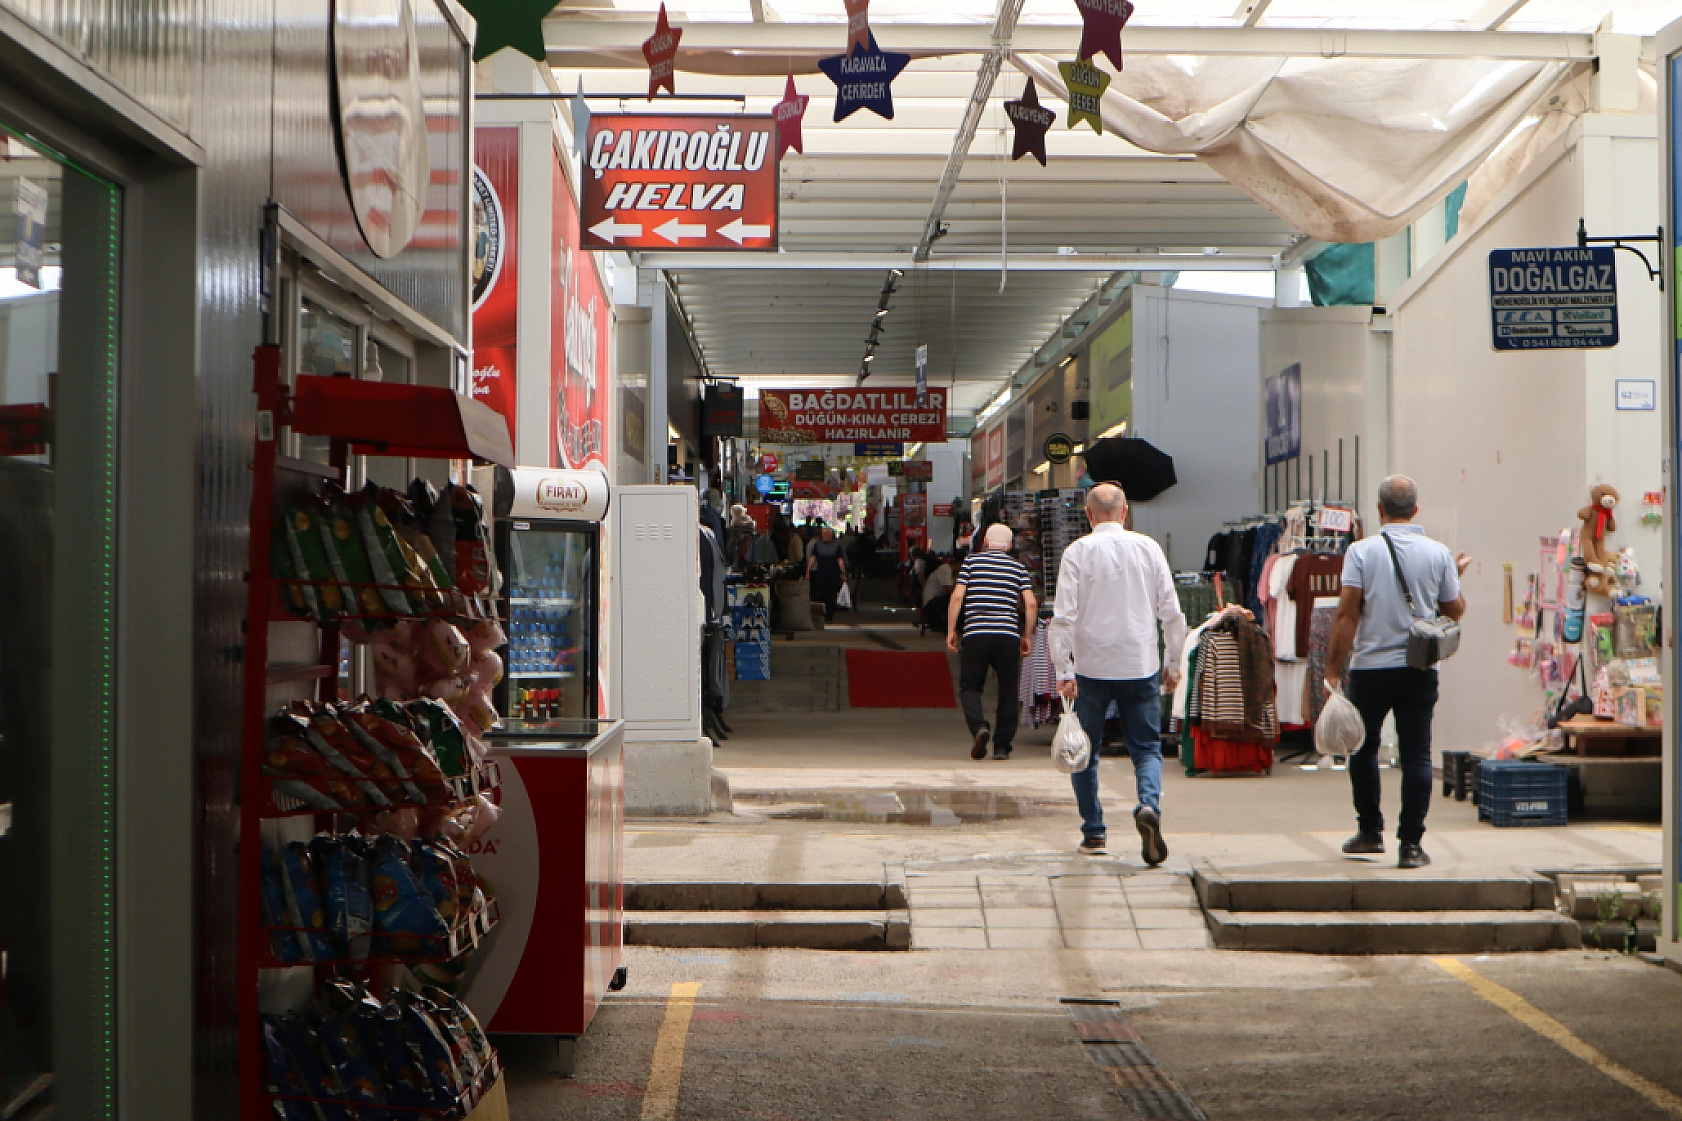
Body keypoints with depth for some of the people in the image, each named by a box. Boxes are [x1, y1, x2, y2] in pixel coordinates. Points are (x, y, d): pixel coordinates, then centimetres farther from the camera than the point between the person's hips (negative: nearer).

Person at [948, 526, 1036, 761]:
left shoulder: (972, 560, 9)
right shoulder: (1018, 567, 13)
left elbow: (957, 596, 0)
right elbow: (1031, 603, 3)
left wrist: (951, 631, 5)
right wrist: (1027, 637, 12)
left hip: (975, 635, -1)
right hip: (1008, 636, 1)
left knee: (969, 686, 9)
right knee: (1008, 690, 11)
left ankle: (979, 726, -18)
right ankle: (1002, 746, 9)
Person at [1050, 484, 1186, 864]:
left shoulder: (1078, 551, -3)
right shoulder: (1148, 547, 3)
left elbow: (1064, 616, -10)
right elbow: (1171, 612, 3)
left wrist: (1063, 671, -9)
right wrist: (1173, 664, 11)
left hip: (1091, 668, -1)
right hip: (1141, 666, 1)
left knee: (1085, 751, 13)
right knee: (1147, 748, 6)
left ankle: (1094, 833, 16)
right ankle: (1149, 805, -22)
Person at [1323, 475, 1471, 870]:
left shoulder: (1361, 551, -6)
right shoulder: (1438, 553, 0)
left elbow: (1347, 615, -10)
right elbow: (1454, 611, 9)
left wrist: (1332, 669, -6)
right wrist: (1457, 576, 26)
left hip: (1370, 666, -1)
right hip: (1419, 669, 1)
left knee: (1363, 749, 16)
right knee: (1416, 755, 3)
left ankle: (1370, 831, 20)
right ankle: (1411, 844, 0)